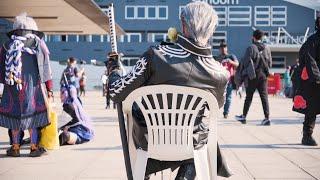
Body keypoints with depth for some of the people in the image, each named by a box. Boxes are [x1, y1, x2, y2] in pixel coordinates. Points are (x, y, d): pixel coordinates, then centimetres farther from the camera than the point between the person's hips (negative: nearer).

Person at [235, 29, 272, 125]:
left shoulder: (251, 48, -9)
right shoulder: (267, 48, 5)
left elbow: (245, 62, -9)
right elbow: (270, 63, 10)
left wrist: (241, 74, 1)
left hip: (252, 75, -3)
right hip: (263, 75, 3)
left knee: (249, 97, 7)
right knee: (264, 97, 3)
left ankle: (243, 117, 19)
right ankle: (266, 118, -5)